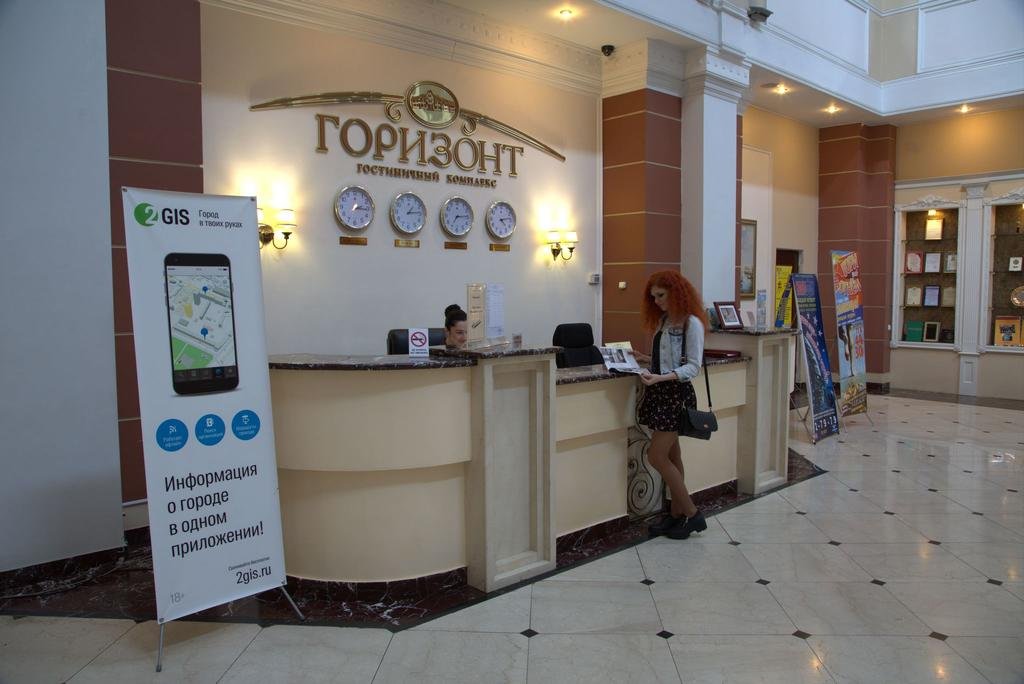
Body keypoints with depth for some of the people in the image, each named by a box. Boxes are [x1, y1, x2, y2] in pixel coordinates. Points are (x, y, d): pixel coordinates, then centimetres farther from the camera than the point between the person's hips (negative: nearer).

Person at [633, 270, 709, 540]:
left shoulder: (692, 323, -12)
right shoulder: (664, 321, 12)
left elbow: (693, 366, -16)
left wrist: (661, 377, -28)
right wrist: (646, 359, 6)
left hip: (677, 394, -8)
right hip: (660, 393, 8)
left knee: (657, 456, -7)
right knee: (670, 457, 13)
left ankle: (692, 515, 5)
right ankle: (676, 514, 22)